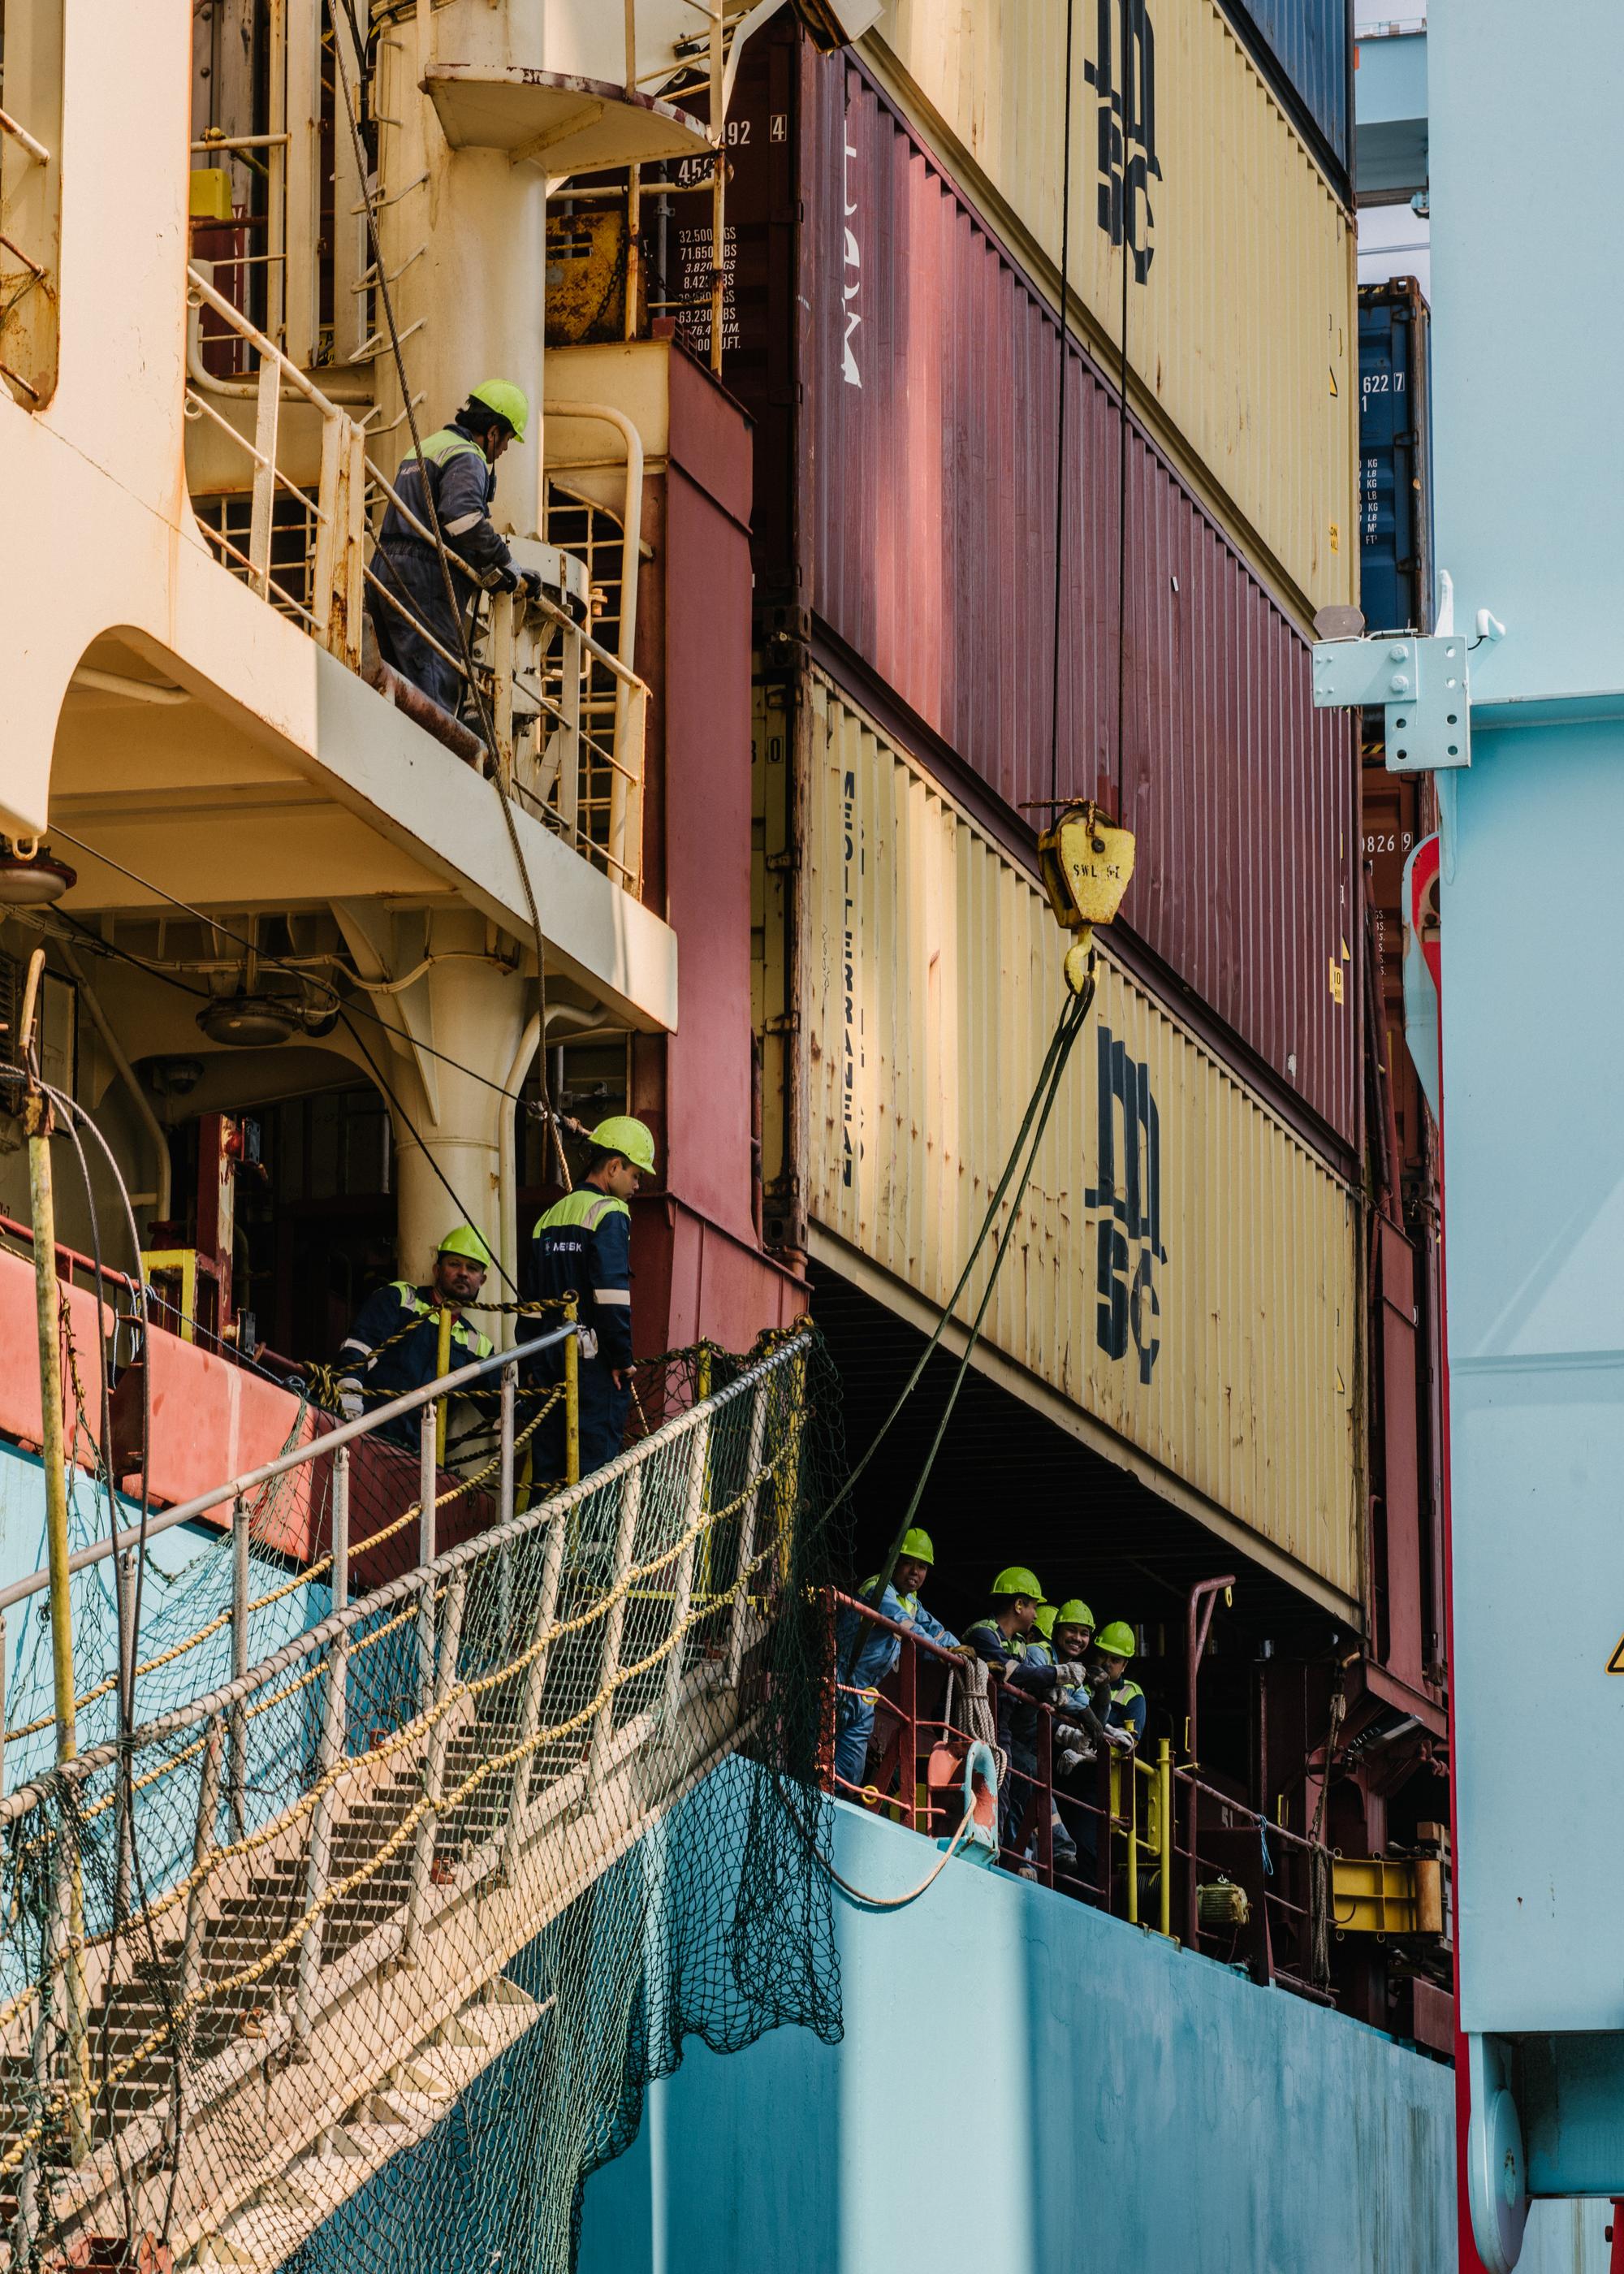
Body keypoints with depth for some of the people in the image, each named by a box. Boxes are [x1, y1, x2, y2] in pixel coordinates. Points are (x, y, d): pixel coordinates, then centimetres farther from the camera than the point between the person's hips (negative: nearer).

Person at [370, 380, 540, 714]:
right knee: (437, 694, -15)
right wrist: (509, 570, -15)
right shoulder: (466, 457, -6)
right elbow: (463, 517, -24)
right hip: (425, 581, -10)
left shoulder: (424, 447, 26)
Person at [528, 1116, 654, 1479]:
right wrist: (623, 1359, -13)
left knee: (549, 1462, 9)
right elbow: (612, 1293, -18)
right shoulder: (609, 1214, -8)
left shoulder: (549, 1217, 17)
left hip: (551, 1359, 8)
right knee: (595, 1464, -8)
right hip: (595, 1362, -8)